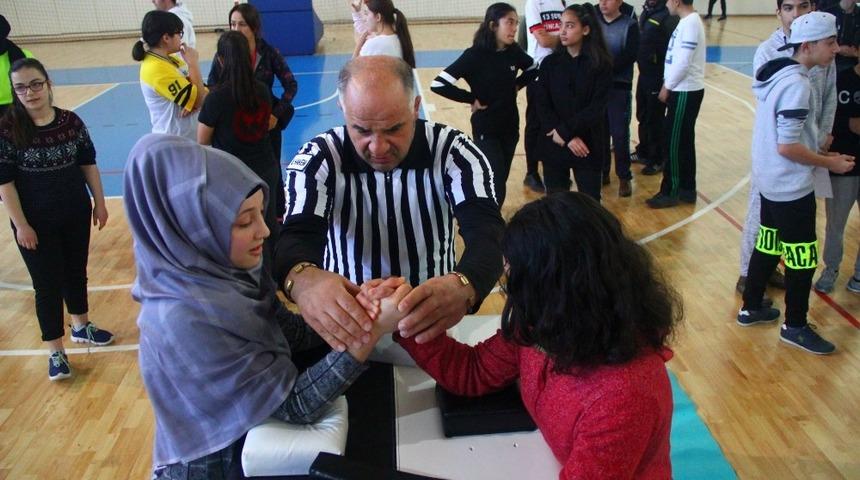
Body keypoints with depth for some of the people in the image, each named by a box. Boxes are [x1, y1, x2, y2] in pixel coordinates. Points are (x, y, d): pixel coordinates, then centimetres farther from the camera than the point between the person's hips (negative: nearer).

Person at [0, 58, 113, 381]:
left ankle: (81, 327, 42)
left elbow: (88, 164, 6)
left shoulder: (71, 121, -5)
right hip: (36, 222, -4)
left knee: (76, 273, 19)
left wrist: (99, 202, 6)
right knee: (47, 285, 4)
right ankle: (55, 351, 18)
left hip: (76, 213, 4)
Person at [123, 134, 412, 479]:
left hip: (254, 437, 6)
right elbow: (295, 406, -25)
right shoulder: (182, 321, -30)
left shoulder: (225, 271, -9)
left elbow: (289, 333, -1)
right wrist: (371, 331, -31)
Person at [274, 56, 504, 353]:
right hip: (347, 321, 0)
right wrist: (303, 280, -49)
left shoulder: (452, 151, -12)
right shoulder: (316, 160, -11)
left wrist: (462, 287, -47)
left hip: (434, 322, 1)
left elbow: (487, 230, -24)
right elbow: (298, 235, -24)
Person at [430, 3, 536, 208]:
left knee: (500, 181, 15)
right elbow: (438, 84, -23)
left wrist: (517, 84, 3)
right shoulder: (475, 55, -18)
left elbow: (533, 69, 20)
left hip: (510, 127, 6)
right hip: (486, 129, -5)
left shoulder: (514, 51, -3)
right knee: (496, 187, -9)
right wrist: (472, 98, -16)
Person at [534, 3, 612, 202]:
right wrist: (566, 138, -14)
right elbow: (542, 105, -3)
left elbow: (597, 108, -10)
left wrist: (564, 131, -16)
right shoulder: (550, 63, 3)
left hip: (587, 145, -2)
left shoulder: (601, 64, -4)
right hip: (554, 145, 2)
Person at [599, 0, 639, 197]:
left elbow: (630, 56, -11)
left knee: (620, 133, -2)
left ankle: (624, 177, 9)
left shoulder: (629, 25, -3)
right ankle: (602, 171, 21)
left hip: (619, 86, -3)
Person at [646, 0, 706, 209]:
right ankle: (686, 189, 23)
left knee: (674, 142, -2)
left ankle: (670, 192, 7)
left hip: (685, 92, -9)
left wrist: (667, 87, -11)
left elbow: (683, 63, -22)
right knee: (683, 141, 14)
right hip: (683, 90, 9)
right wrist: (667, 84, 12)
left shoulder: (690, 23, -19)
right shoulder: (687, 21, 11)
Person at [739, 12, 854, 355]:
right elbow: (787, 147, -25)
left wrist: (820, 151, 12)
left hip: (771, 181, 9)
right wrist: (830, 162, -12)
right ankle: (795, 327, 18)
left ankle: (750, 308, 32)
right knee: (802, 259, 4)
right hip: (791, 187, -9)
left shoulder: (778, 74, 6)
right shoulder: (797, 85, -23)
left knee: (768, 246, 20)